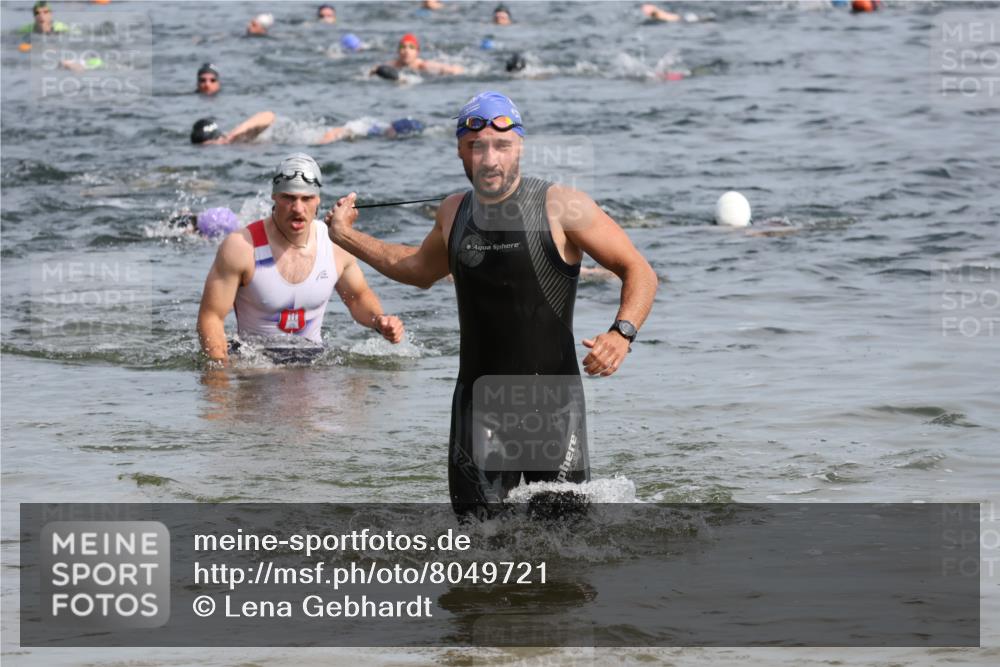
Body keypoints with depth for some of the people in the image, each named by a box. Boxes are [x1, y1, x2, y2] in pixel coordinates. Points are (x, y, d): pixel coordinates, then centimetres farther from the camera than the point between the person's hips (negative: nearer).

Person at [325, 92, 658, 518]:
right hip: (478, 403, 4)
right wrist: (347, 238, 24)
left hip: (551, 403, -3)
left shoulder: (561, 208, -9)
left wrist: (622, 333, -23)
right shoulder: (454, 213, 7)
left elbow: (638, 272, -6)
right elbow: (421, 270, 30)